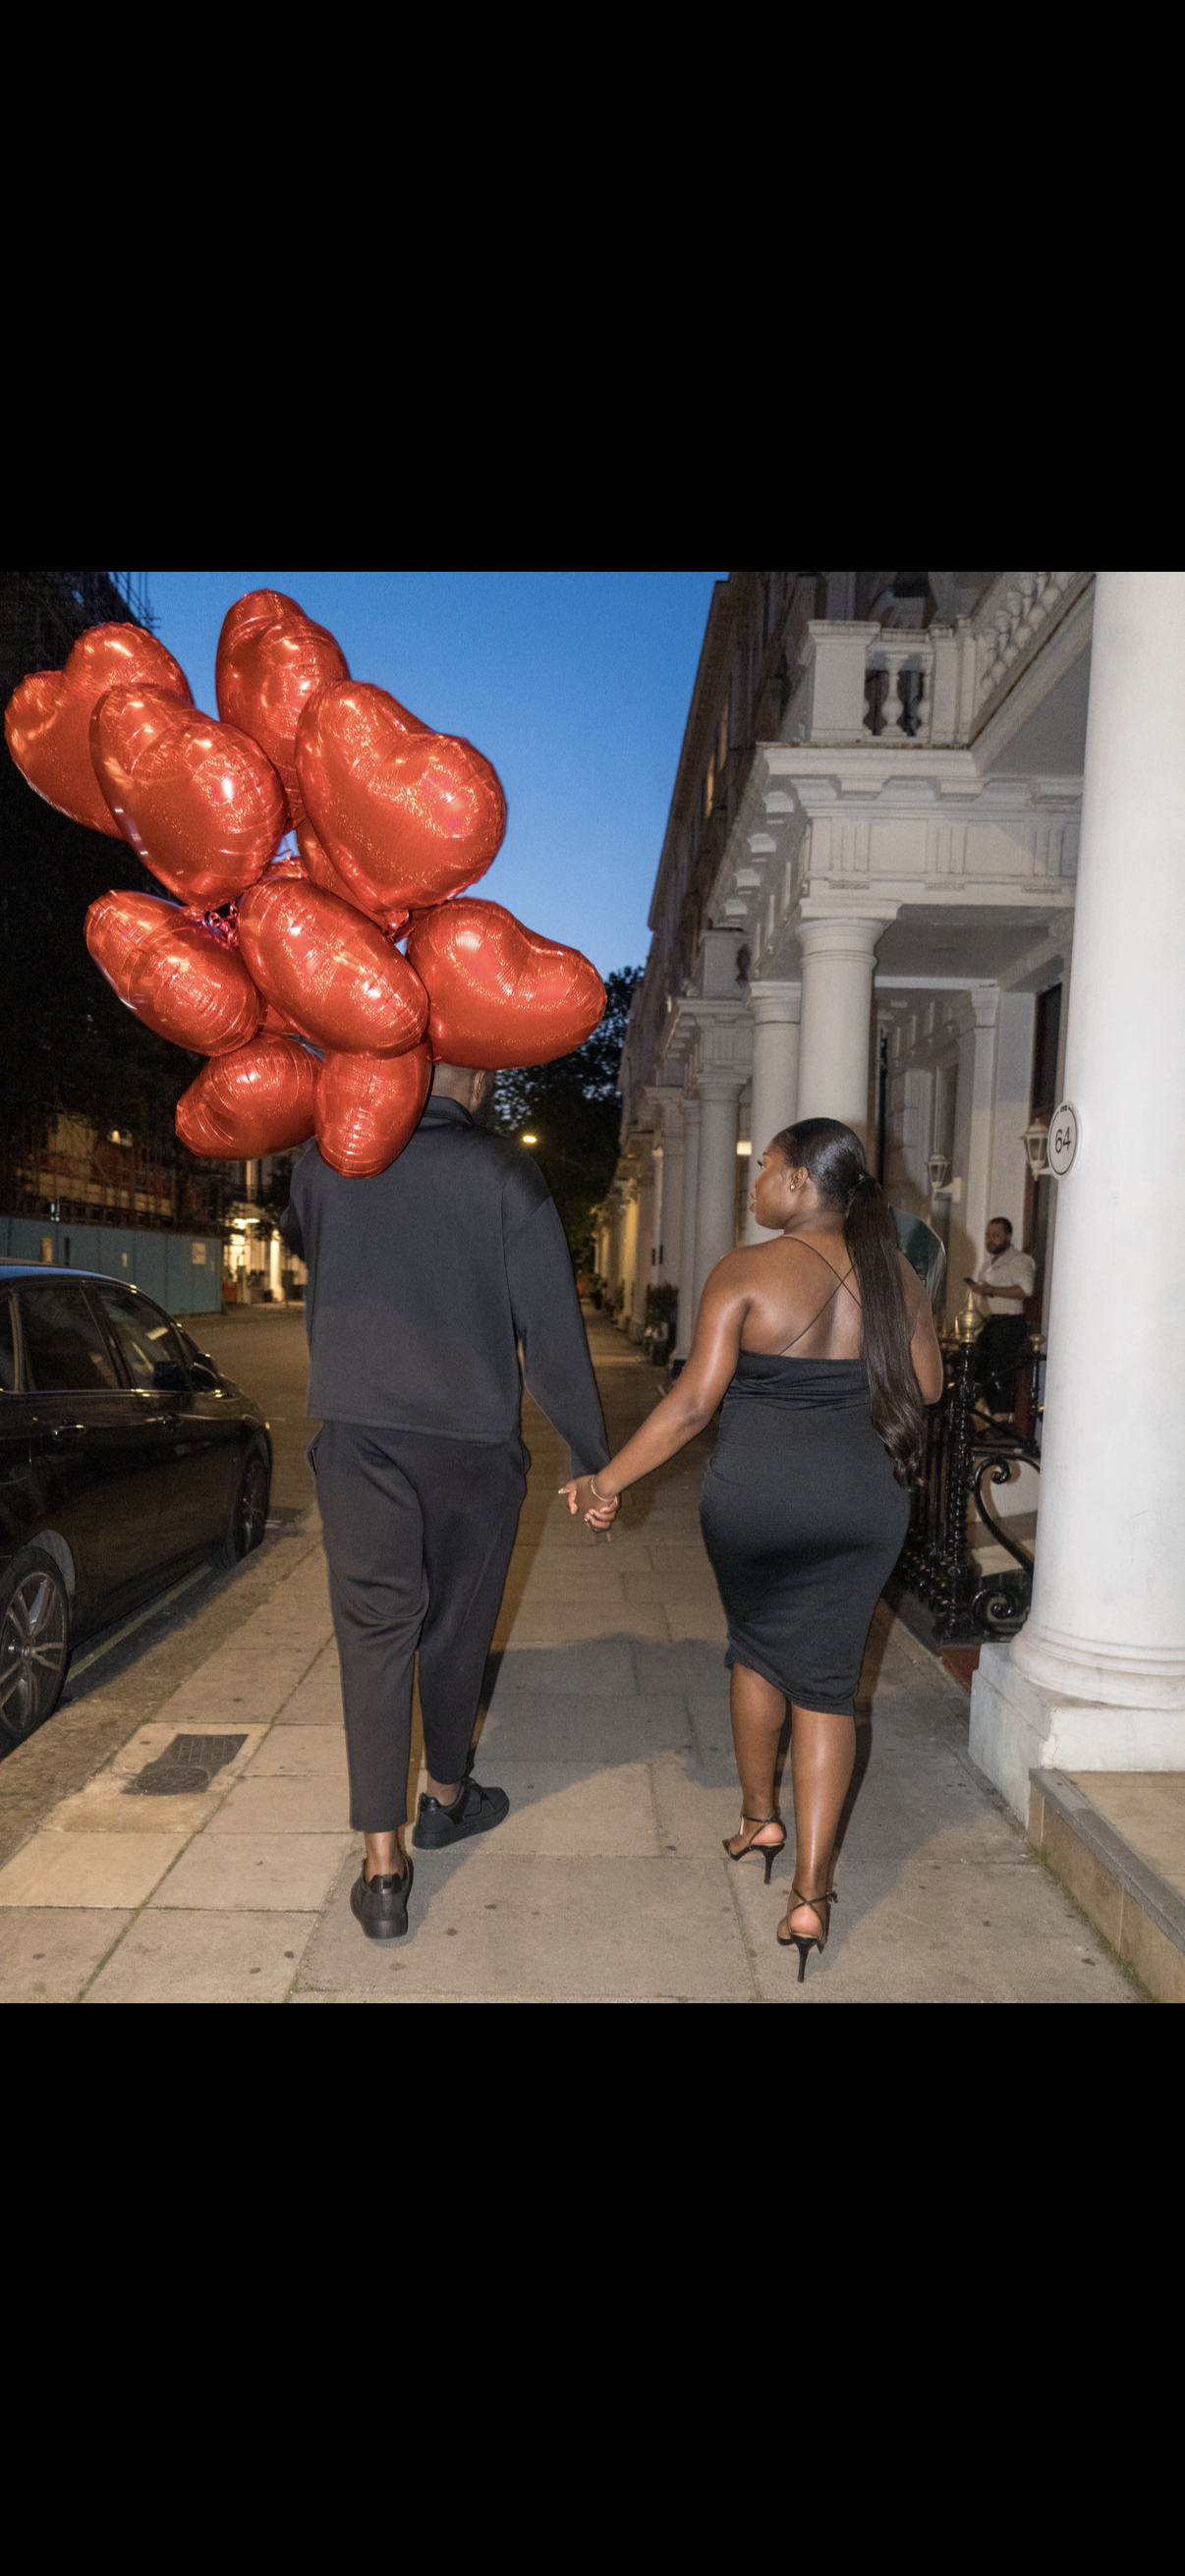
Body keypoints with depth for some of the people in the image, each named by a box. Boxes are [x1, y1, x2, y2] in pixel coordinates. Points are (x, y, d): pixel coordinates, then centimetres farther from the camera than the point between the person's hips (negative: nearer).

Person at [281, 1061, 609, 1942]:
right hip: (473, 1441, -1)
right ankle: (446, 1798, 37)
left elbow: (302, 1244, 20)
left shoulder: (326, 1160, -2)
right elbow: (552, 1332, -11)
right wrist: (593, 1458, -3)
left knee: (374, 1629, 6)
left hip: (358, 1435, 2)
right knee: (457, 1626, 17)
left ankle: (383, 1867, 7)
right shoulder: (507, 1174, -11)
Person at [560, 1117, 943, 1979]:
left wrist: (608, 1480, -8)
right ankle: (811, 1891, 10)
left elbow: (694, 1400, -15)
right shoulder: (894, 1274, 2)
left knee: (757, 1647, 23)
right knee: (828, 1680, 10)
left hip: (756, 1496, -2)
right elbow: (927, 1386, 7)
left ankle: (758, 1817, 38)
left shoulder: (746, 1272, -11)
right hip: (867, 1500, 3)